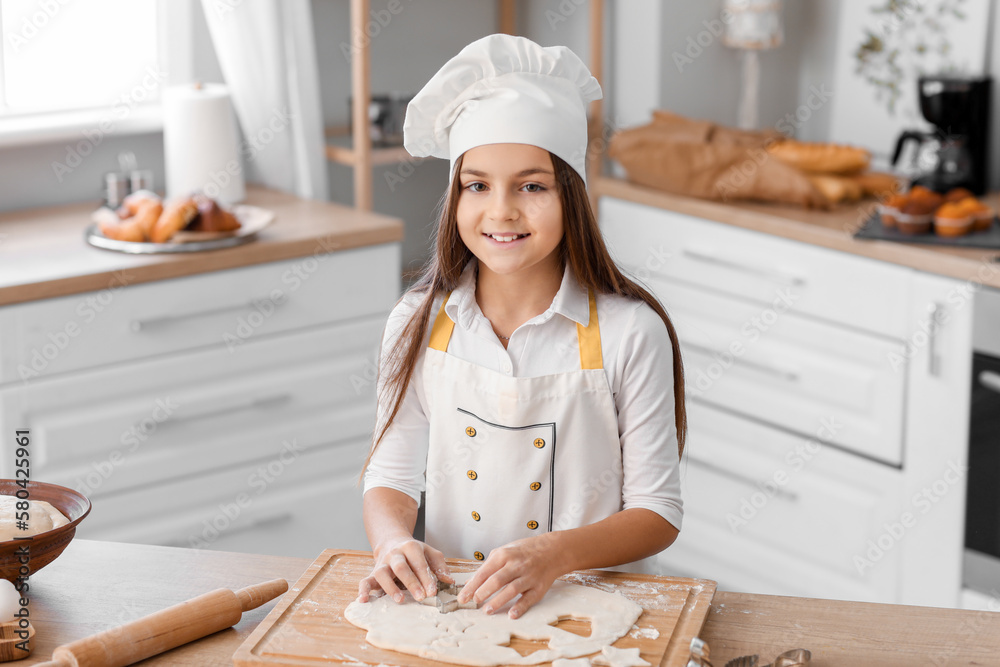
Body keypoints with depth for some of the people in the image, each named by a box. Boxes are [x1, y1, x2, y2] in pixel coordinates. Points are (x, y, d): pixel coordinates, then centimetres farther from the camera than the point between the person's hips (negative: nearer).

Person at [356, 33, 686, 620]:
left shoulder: (629, 333, -7)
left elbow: (658, 513, -4)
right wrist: (395, 542, -16)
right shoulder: (419, 325, 2)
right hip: (450, 601, 2)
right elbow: (391, 480, 7)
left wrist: (554, 554, -21)